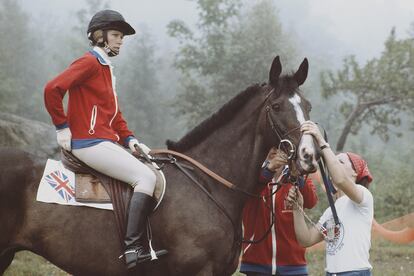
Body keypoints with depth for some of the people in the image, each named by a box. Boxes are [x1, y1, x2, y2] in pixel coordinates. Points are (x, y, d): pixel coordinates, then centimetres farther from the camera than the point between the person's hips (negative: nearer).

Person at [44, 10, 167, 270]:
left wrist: (129, 138, 9)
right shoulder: (89, 62, -7)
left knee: (153, 171, 7)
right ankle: (133, 248, -28)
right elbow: (53, 89, -19)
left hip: (108, 141, 10)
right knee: (146, 177, -21)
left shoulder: (106, 68, 23)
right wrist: (62, 126, -13)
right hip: (89, 142, -10)